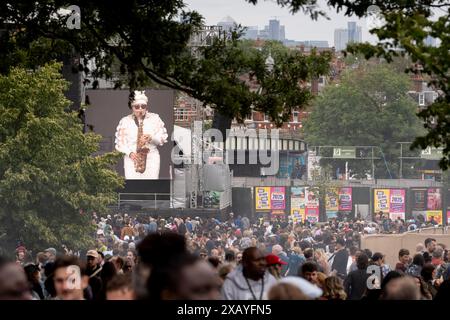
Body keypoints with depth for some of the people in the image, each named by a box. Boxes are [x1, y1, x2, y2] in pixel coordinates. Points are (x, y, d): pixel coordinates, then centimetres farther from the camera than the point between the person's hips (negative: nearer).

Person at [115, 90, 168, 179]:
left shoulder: (155, 118, 8)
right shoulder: (125, 121, 8)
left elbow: (163, 138, 7)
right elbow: (119, 143, 7)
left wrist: (151, 138, -14)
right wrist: (129, 153, -10)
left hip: (151, 158, 0)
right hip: (131, 159, 0)